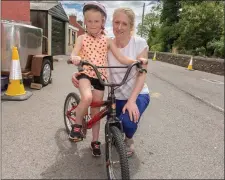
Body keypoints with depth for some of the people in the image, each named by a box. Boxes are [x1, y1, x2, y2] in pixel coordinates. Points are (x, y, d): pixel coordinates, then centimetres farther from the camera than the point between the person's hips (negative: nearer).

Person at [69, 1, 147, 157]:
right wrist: (75, 58, -35)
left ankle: (95, 141, 27)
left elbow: (121, 58, 0)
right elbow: (74, 54, -11)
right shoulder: (82, 38, 1)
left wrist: (136, 61, -16)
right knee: (87, 98, -34)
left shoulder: (108, 40, 3)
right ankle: (77, 124, -6)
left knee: (96, 111, 9)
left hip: (100, 77, 2)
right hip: (85, 74, -1)